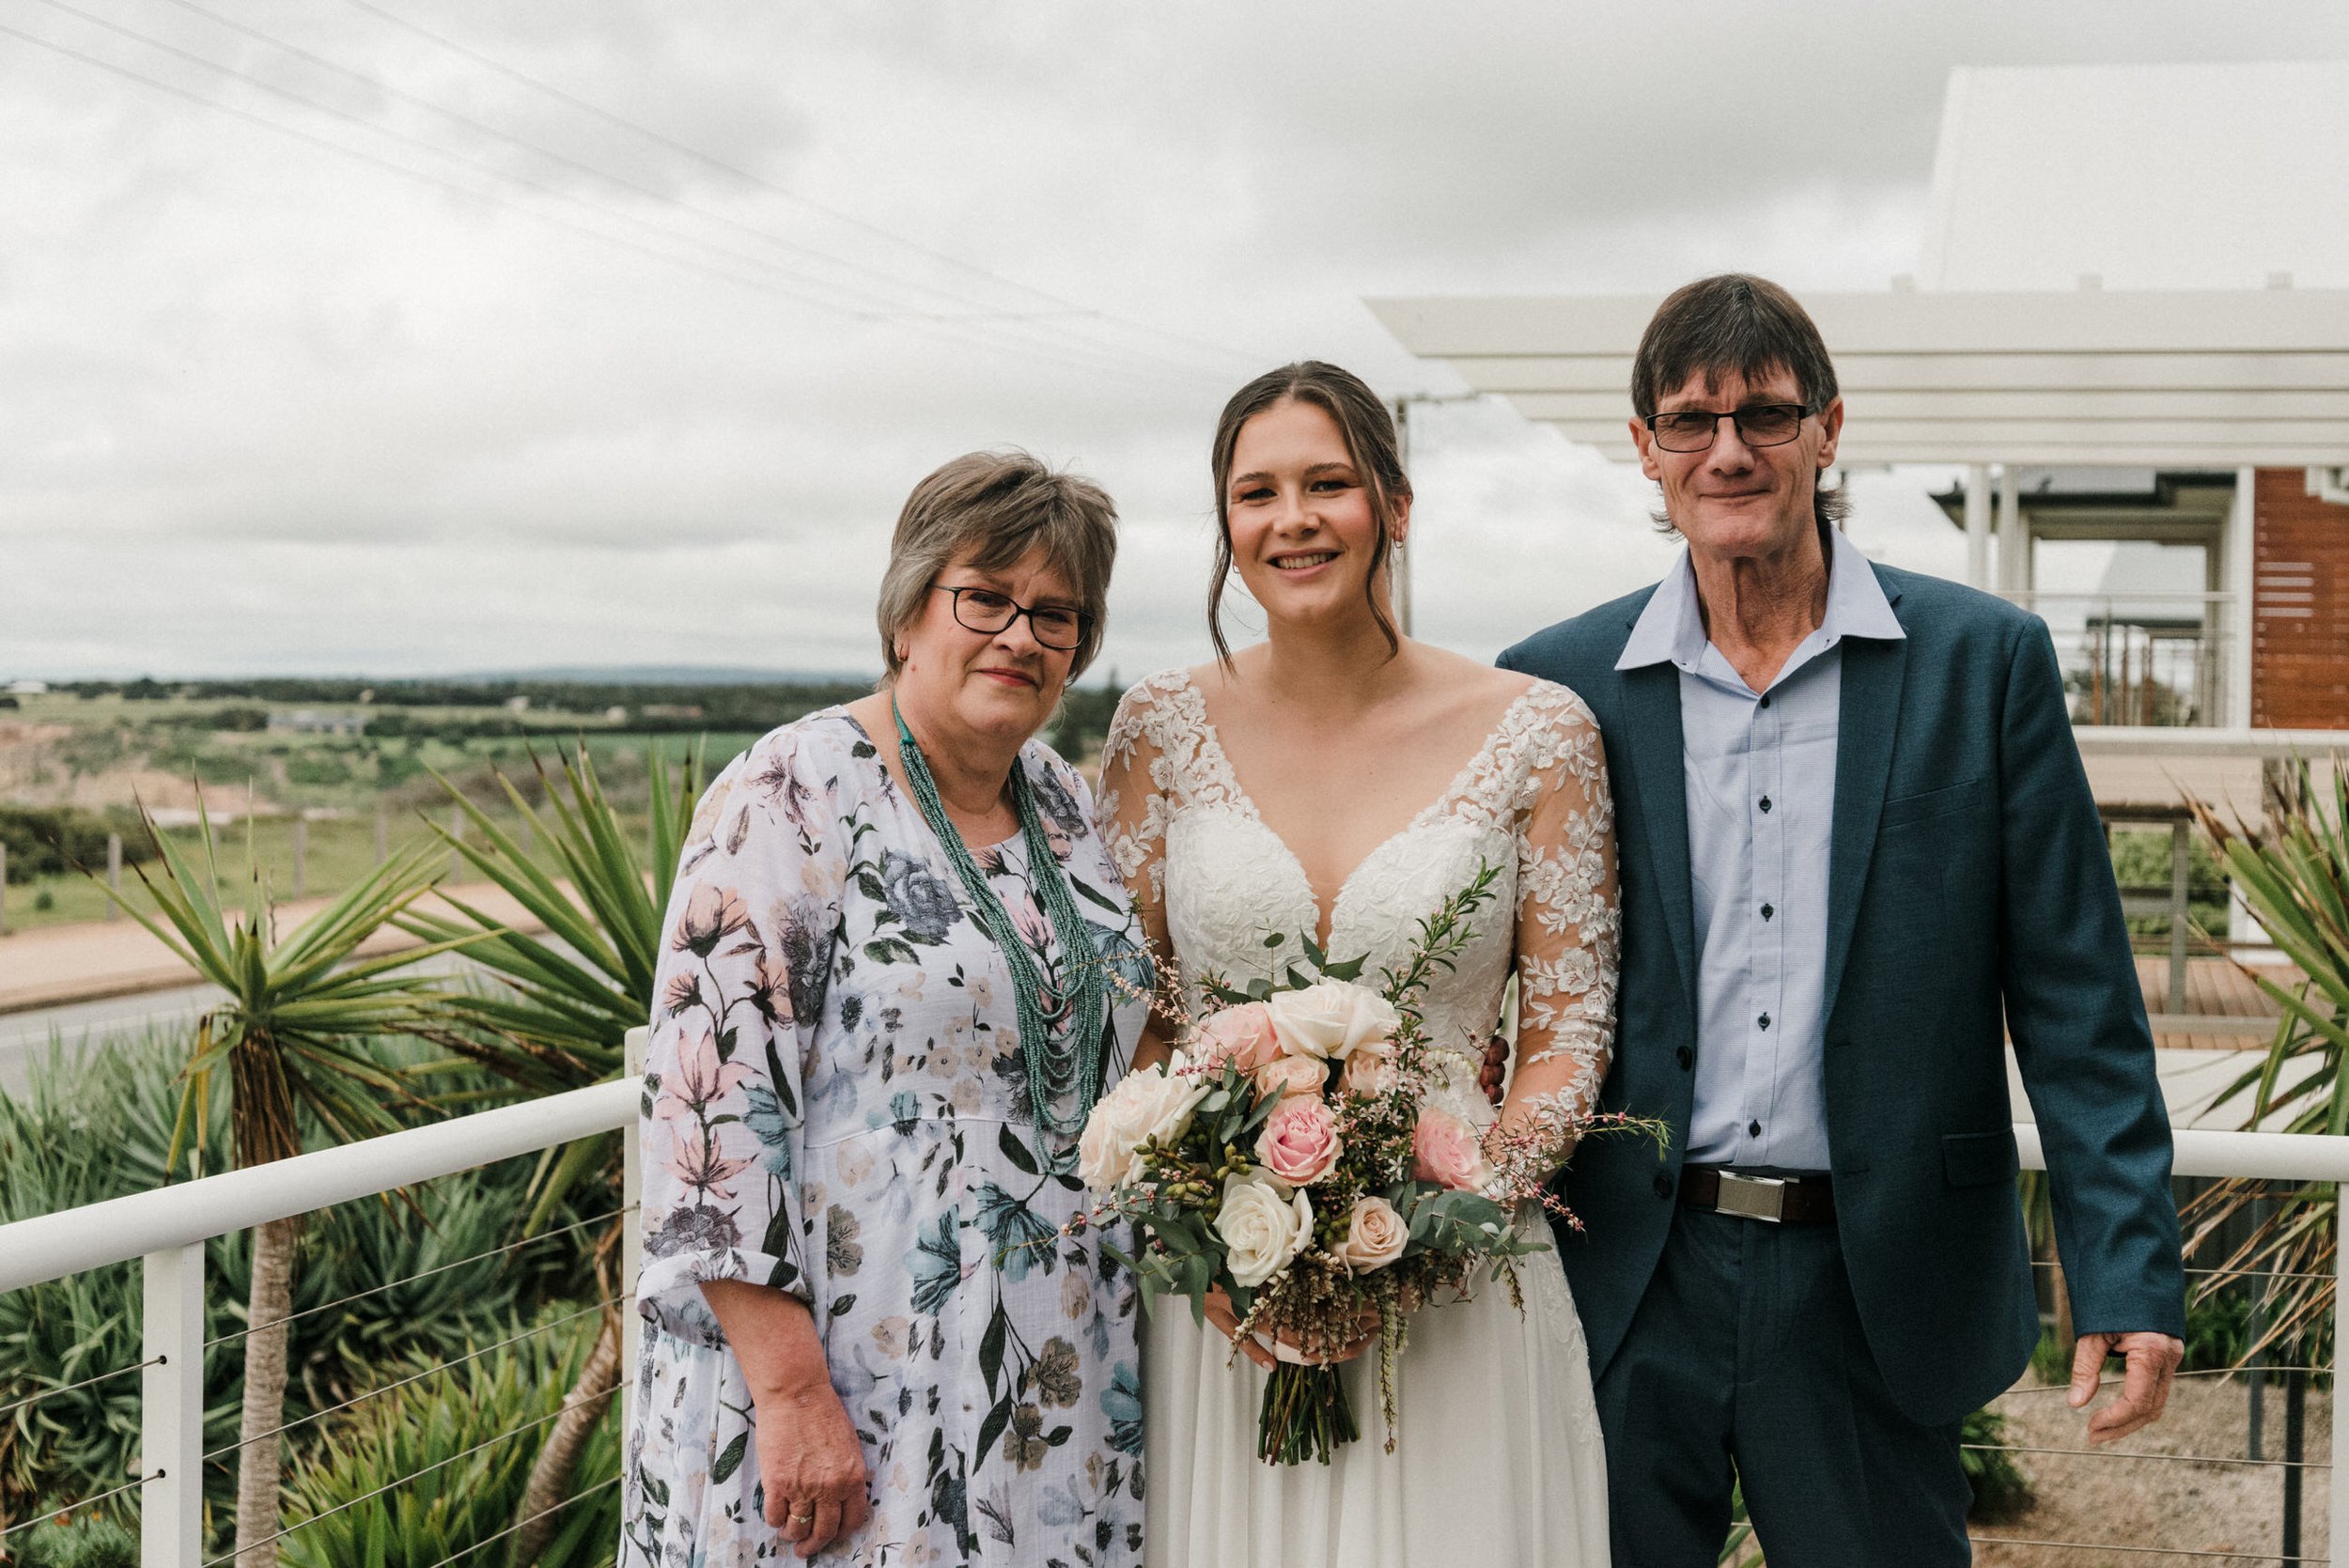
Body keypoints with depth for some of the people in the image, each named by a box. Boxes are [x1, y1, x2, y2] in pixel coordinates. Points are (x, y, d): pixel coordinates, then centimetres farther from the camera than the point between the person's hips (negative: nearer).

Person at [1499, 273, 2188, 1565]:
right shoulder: (1557, 684, 2)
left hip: (1875, 1297, -1)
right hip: (1624, 1288, 1)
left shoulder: (1984, 660, 0)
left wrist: (2127, 1268, -7)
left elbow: (2073, 997, -1)